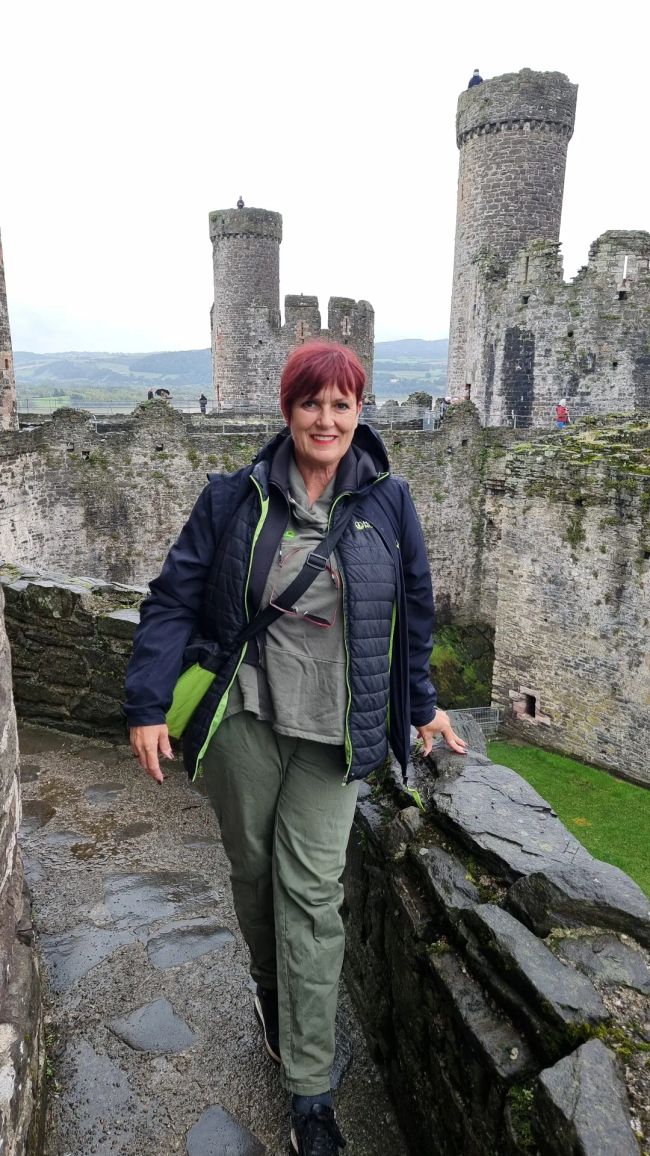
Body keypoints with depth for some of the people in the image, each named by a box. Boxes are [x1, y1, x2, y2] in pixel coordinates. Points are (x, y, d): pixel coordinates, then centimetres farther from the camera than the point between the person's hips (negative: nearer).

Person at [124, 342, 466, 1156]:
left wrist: (421, 704, 14)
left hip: (331, 730, 0)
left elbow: (413, 611, 9)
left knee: (311, 892, 2)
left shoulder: (387, 502, 0)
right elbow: (173, 600, -3)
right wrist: (148, 705, -9)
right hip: (242, 716, 1)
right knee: (252, 866, 16)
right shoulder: (234, 498, -4)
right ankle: (269, 986, 48)